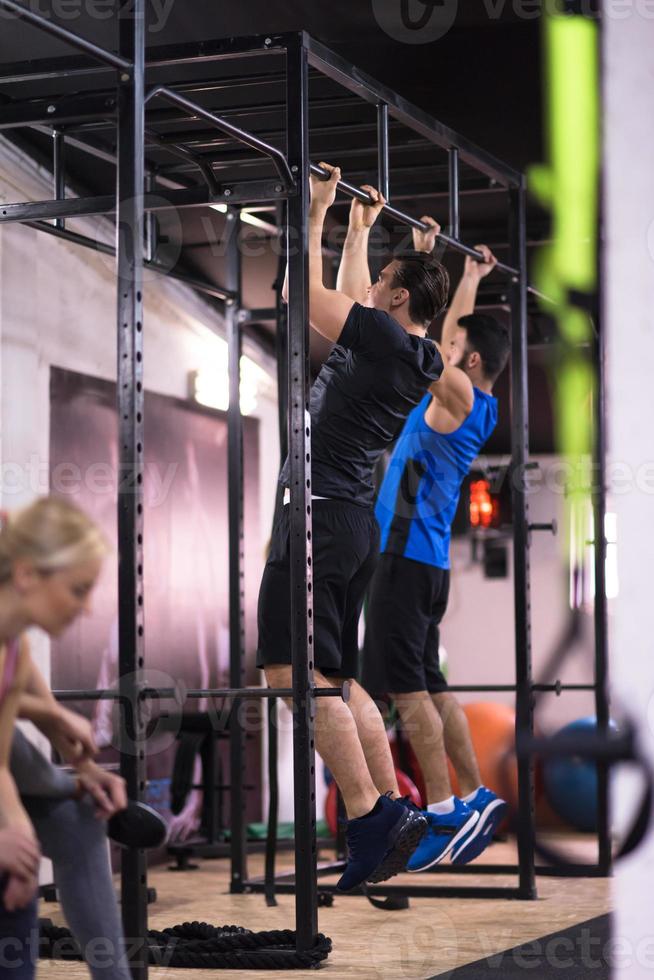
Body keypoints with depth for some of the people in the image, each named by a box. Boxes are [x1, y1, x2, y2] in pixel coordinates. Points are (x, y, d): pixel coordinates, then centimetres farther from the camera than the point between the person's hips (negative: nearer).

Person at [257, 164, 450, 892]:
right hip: (354, 523, 10)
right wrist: (360, 227, 39)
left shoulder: (386, 338, -10)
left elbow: (308, 293, -10)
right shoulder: (410, 355, 16)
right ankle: (391, 812, 12)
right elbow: (347, 300, 33)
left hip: (321, 515, -10)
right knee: (334, 679, 15)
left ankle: (371, 823, -18)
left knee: (294, 675, -15)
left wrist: (316, 209, -1)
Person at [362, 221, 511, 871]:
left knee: (405, 684, -10)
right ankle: (475, 799, 14)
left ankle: (444, 814, -11)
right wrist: (472, 279, 35)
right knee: (427, 684, 13)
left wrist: (424, 255, -1)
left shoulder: (458, 396, -10)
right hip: (419, 554, 10)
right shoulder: (473, 403, 14)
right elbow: (452, 329, 29)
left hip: (407, 554, -10)